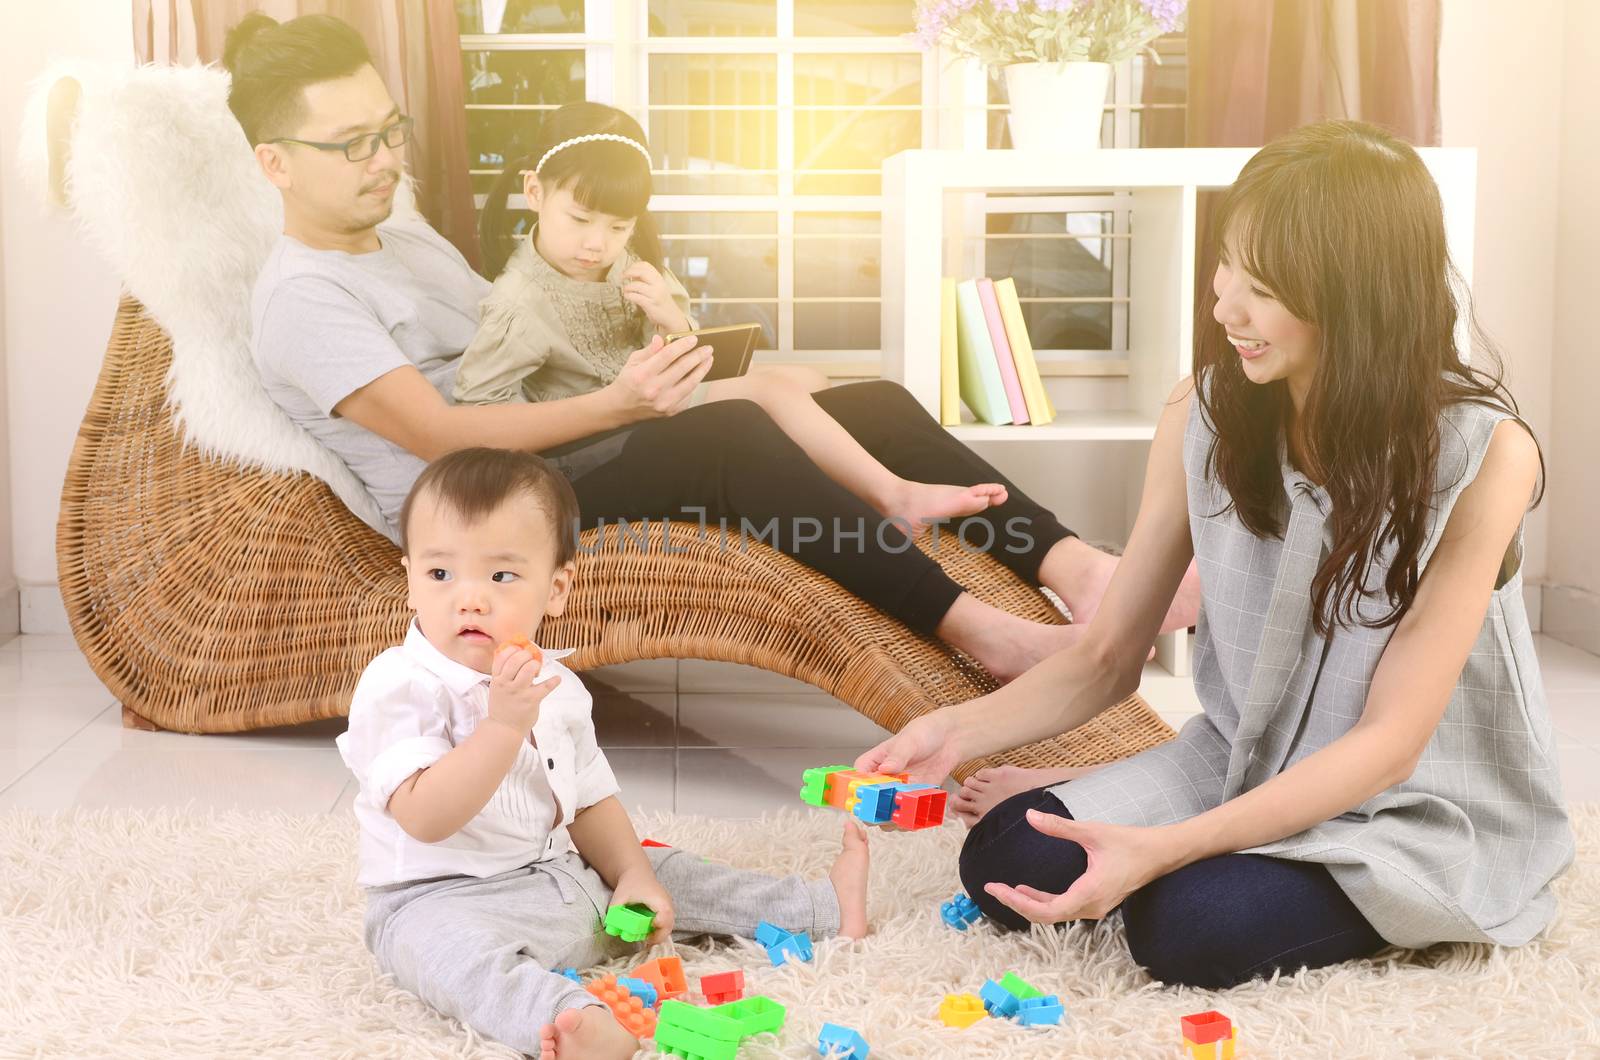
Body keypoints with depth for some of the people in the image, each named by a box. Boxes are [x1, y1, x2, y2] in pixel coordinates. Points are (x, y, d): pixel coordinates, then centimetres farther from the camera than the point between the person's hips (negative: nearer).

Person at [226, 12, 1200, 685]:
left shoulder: (406, 234, 23)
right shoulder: (301, 299, -6)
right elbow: (435, 431, -18)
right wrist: (617, 405, -26)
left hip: (566, 455, 9)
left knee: (875, 403, -8)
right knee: (733, 434, -37)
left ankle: (1069, 564, -20)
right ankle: (977, 629, -39)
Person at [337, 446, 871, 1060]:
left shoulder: (556, 687, 7)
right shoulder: (399, 686, -17)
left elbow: (589, 801, 17)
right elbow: (425, 819, -28)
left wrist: (632, 877, 4)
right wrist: (504, 723, -35)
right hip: (444, 898, -8)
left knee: (660, 871, 13)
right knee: (441, 944, -38)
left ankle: (826, 908, 29)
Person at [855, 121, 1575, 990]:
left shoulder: (1484, 453, -21)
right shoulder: (1205, 411, -9)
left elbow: (1389, 744, -23)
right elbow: (1106, 659, -3)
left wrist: (1163, 846, -33)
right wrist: (958, 732, -21)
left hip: (1427, 803, -3)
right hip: (1240, 760, 4)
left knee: (1192, 926, -30)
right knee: (1003, 862, -17)